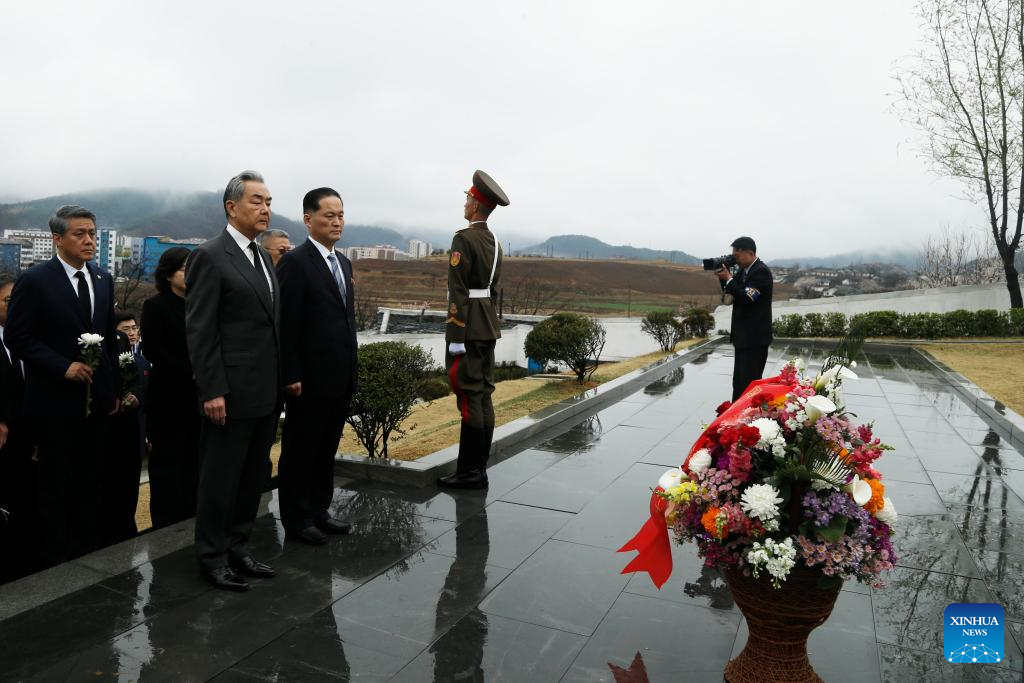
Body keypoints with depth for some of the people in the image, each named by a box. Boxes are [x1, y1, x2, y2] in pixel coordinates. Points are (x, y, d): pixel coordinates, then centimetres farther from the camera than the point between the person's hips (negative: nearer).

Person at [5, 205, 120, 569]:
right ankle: (54, 560, 20)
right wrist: (63, 367, -17)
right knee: (54, 484, 7)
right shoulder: (34, 280, -8)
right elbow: (16, 337, -9)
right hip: (55, 400, -4)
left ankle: (87, 552, 24)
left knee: (88, 481, 12)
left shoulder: (103, 279, 8)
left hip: (95, 399, 5)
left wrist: (114, 388, 10)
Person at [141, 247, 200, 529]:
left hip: (198, 395, 5)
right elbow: (153, 351, -11)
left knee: (194, 459, 7)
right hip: (169, 397, -4)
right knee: (167, 461, 3)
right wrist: (191, 372, -15)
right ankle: (167, 524, 13)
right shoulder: (156, 305, -3)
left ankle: (191, 517, 17)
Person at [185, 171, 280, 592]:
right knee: (221, 477, 6)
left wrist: (281, 382, 12)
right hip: (232, 392, -8)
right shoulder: (210, 257, -9)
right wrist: (212, 391, -18)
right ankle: (212, 557, 22)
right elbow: (199, 331, -14)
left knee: (254, 476, 16)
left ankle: (238, 548, 30)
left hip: (267, 391, 8)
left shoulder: (264, 258, 14)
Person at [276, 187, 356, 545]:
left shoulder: (344, 263, 13)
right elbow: (287, 325, -15)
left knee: (327, 449, 17)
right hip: (311, 378, -8)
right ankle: (296, 519, 21)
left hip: (341, 377, 8)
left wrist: (351, 367, 14)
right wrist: (291, 376, -17)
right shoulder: (294, 262, -11)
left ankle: (319, 511, 30)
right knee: (300, 450, 7)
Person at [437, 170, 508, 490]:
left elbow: (458, 291, -18)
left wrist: (455, 338, -19)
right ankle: (479, 468, 17)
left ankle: (469, 471, 2)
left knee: (470, 397, -5)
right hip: (489, 326, 9)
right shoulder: (495, 242, 15)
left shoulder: (464, 238, -13)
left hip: (468, 326, -9)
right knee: (484, 396, 9)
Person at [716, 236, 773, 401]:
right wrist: (724, 277, 0)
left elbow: (747, 298, -26)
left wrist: (728, 279, -18)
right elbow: (732, 291, 17)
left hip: (755, 336, -10)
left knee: (749, 382, -8)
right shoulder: (744, 270, 10)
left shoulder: (761, 271, -17)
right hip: (743, 334, 10)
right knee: (739, 381, 18)